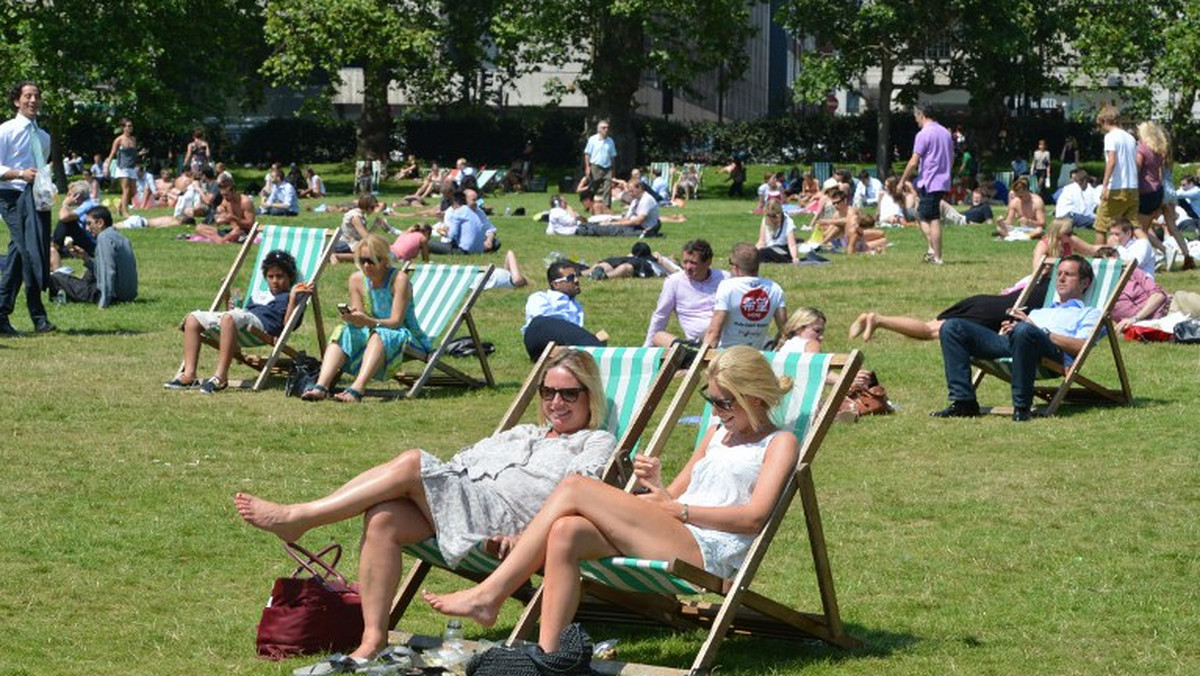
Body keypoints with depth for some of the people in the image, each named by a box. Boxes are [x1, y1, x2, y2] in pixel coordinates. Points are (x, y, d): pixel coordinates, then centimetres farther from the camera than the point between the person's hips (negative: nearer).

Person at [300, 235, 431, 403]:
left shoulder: (399, 279, -14)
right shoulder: (357, 280, 1)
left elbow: (396, 321, -21)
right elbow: (360, 320, 2)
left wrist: (369, 322, -39)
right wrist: (351, 317, -23)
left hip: (403, 337, -5)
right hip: (370, 334, 5)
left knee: (379, 335, -37)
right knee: (342, 332, -22)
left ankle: (357, 389, -56)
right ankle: (321, 386, -41)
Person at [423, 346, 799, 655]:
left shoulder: (779, 443, 8)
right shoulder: (718, 433, 32)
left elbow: (754, 517, -7)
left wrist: (676, 508, -7)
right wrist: (656, 486, 4)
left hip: (706, 550, -8)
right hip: (664, 537, 8)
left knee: (573, 489, -17)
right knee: (566, 532, -23)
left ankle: (487, 596, -16)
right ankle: (546, 656, -28)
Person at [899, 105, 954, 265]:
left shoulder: (924, 134, -12)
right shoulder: (945, 133, 13)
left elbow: (914, 162, -15)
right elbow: (952, 159, 19)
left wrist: (902, 181, -6)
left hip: (929, 184, -8)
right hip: (944, 182, 8)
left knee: (933, 220, -5)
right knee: (921, 214, 16)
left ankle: (937, 257, -4)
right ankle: (932, 249, 6)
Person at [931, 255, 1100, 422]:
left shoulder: (1089, 314, 24)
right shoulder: (1038, 312, 43)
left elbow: (1081, 348, 1)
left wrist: (1038, 329, -5)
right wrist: (1007, 331, 3)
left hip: (1054, 352, -6)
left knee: (1023, 330, -43)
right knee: (952, 327, -11)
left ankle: (1022, 407, -33)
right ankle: (963, 401, -19)